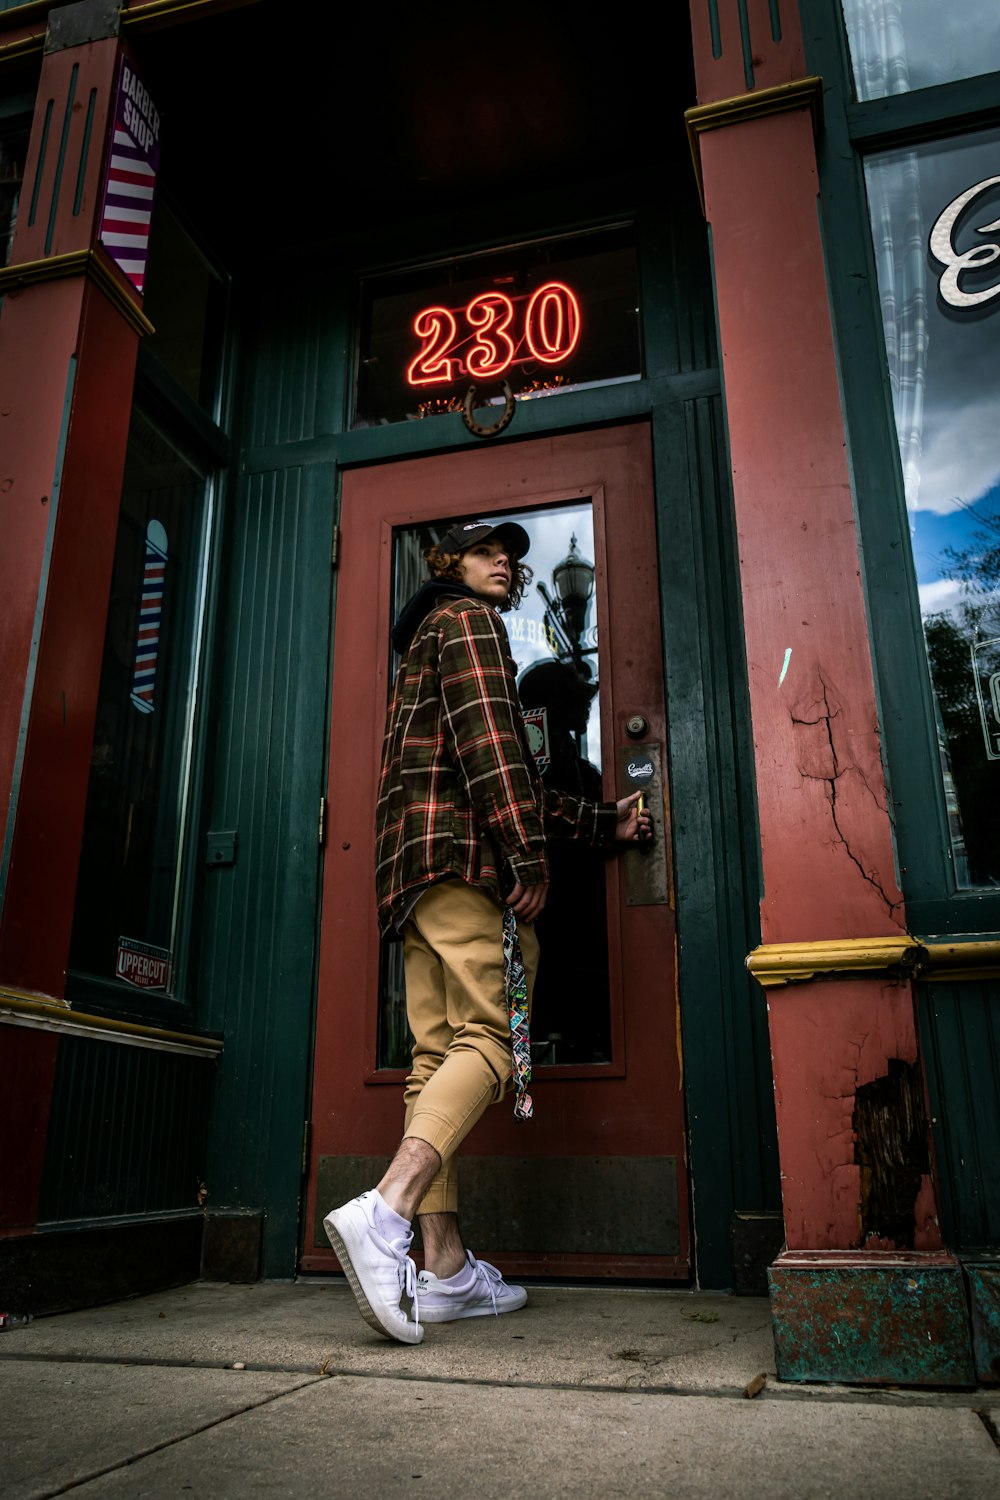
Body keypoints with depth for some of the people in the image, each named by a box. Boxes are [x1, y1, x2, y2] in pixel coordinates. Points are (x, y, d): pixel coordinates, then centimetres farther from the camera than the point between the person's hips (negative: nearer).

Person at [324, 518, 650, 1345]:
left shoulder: (426, 641, 35)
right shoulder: (467, 619, 7)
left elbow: (508, 782, 32)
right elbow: (486, 742, -11)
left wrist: (603, 821, 31)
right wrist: (527, 856, -17)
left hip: (414, 869, 10)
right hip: (462, 851, -9)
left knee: (440, 1050, 2)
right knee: (490, 1033, -17)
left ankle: (445, 1266, 2)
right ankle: (385, 1213, -32)